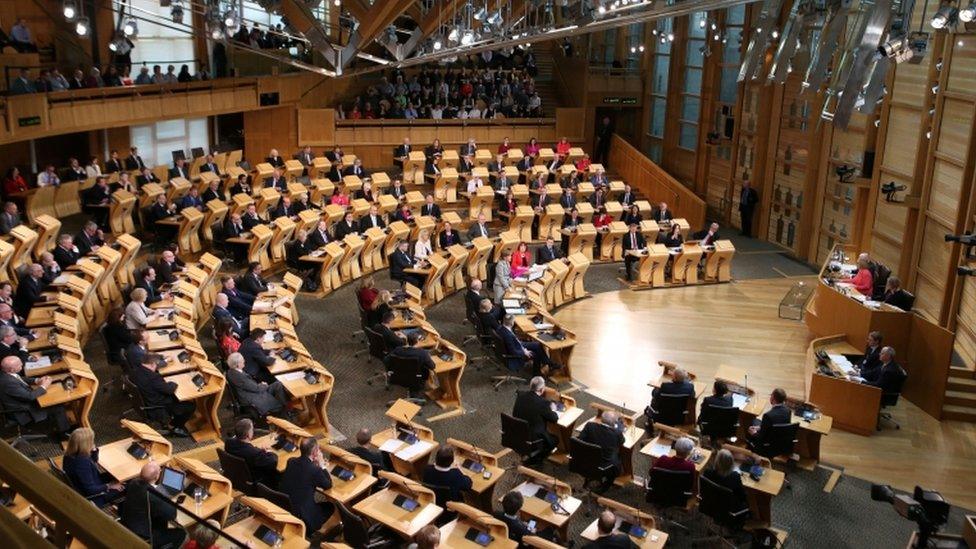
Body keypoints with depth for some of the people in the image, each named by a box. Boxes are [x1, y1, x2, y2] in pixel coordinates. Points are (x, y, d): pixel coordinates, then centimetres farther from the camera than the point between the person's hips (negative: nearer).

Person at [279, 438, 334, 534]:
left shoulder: (291, 461, -3)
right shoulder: (315, 470, -22)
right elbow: (328, 485, -5)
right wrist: (322, 466, -1)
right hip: (301, 514, -7)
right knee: (329, 507, 18)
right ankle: (307, 532, 19)